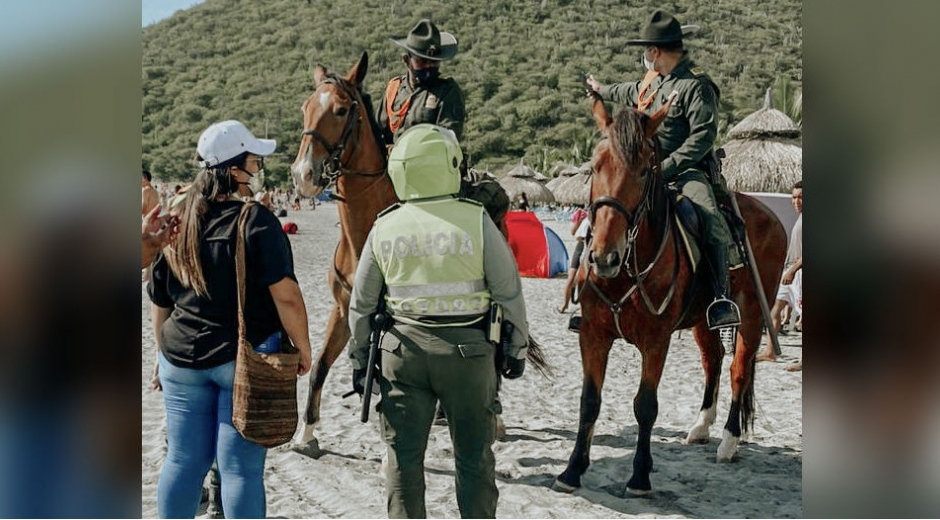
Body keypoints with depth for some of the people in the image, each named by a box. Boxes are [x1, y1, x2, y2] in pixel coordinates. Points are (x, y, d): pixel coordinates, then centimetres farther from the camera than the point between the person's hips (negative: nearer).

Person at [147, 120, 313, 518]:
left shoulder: (176, 223, 6)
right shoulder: (257, 222, -13)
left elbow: (159, 301, 13)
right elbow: (286, 296, -16)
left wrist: (165, 353, 24)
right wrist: (304, 348, -4)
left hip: (181, 361, 5)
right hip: (244, 361, -5)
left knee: (182, 461, 13)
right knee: (240, 467, 1)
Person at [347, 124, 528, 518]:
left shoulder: (384, 228, -1)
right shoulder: (476, 221, -10)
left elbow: (361, 304, 6)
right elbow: (509, 293, -6)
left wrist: (359, 359, 17)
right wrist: (517, 349, 7)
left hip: (402, 351, 2)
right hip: (468, 351, -2)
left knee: (403, 455, 12)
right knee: (474, 456, 11)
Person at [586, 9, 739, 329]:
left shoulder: (696, 84, -11)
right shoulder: (653, 80, 14)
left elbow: (703, 135, -19)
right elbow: (631, 93, 39)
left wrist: (667, 167, -25)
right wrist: (603, 91, 56)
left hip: (687, 169, -8)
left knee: (708, 216, -34)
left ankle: (722, 300, -35)